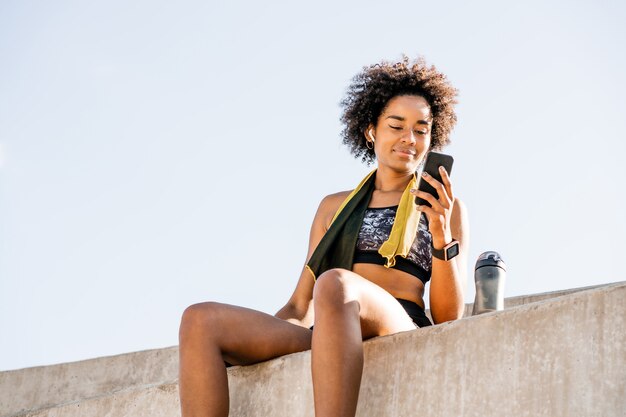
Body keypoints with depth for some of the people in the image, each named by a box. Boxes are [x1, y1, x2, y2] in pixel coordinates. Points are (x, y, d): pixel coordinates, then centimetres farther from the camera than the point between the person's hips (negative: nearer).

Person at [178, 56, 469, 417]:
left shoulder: (448, 209, 16)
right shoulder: (334, 207, 26)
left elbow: (448, 317, 5)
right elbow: (301, 306, 23)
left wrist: (440, 232, -8)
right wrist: (251, 342, 6)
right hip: (321, 339, 4)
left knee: (335, 283, -37)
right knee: (201, 320, -18)